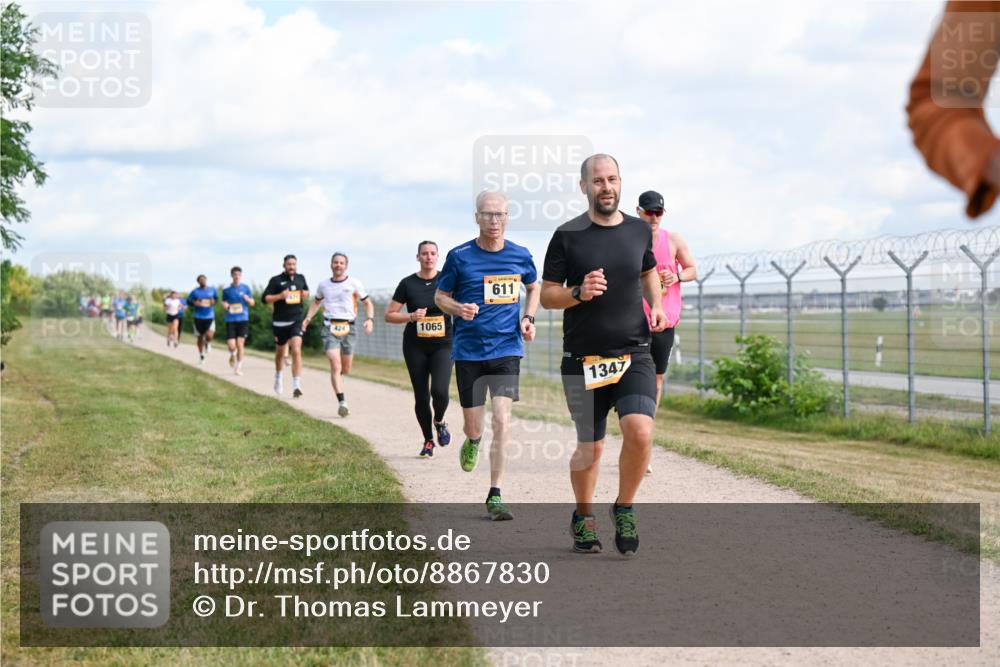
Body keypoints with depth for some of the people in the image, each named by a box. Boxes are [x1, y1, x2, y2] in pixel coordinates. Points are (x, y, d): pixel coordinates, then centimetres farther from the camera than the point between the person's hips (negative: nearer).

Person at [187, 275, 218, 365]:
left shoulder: (212, 290, 4)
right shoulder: (194, 292, 0)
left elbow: (216, 298, 19)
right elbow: (188, 302, 6)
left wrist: (214, 301, -4)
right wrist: (194, 303, -14)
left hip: (210, 317, 0)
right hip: (199, 317, 0)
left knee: (209, 335, -20)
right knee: (200, 337, 8)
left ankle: (207, 343, 18)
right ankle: (201, 356, 25)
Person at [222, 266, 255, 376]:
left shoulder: (245, 288, 5)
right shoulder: (227, 290, 6)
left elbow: (252, 303, 7)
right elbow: (224, 304, 15)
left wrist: (247, 299, -14)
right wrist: (225, 306, -9)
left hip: (243, 319, 0)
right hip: (230, 320, 0)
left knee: (240, 344, -5)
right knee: (231, 345, -8)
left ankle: (239, 367, 8)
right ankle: (233, 355, 27)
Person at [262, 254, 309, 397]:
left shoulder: (301, 278, 8)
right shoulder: (276, 280, -3)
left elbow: (306, 292, 25)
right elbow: (265, 298, -6)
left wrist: (305, 294, 2)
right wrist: (280, 296, -20)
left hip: (296, 321, 1)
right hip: (280, 322, -1)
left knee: (296, 351, -17)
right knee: (280, 352, 17)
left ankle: (296, 385, -20)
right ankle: (279, 377, 45)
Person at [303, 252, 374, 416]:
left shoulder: (354, 283, 4)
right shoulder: (324, 285, 10)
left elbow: (367, 303, 9)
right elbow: (316, 302, 28)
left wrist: (370, 319, -8)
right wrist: (308, 318, 14)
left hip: (348, 328, 0)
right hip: (330, 328, 0)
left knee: (345, 369, 7)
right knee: (335, 366, -16)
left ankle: (337, 380, 42)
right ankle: (342, 402, -18)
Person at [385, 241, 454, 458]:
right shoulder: (408, 284, 2)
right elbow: (389, 315, 4)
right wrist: (411, 316, -12)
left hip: (443, 344, -1)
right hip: (415, 346, 1)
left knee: (440, 391, -20)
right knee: (421, 395, 2)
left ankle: (439, 421, 13)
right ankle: (428, 441, 21)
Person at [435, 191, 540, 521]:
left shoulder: (520, 255, 2)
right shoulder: (460, 256, -3)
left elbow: (533, 288, 21)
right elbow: (440, 296, 6)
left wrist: (528, 318, 4)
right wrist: (459, 308, -15)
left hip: (507, 348, 0)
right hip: (468, 350, 0)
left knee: (502, 419, -14)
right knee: (473, 425, 5)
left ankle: (495, 496, -5)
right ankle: (472, 441, 46)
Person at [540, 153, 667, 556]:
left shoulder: (639, 231, 6)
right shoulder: (568, 236, -3)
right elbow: (546, 295, 0)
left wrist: (656, 306, 7)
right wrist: (579, 293, -19)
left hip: (634, 354, 1)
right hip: (583, 358, -1)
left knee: (640, 432, -21)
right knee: (590, 448, 6)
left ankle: (624, 509, 4)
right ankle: (583, 518, 33)